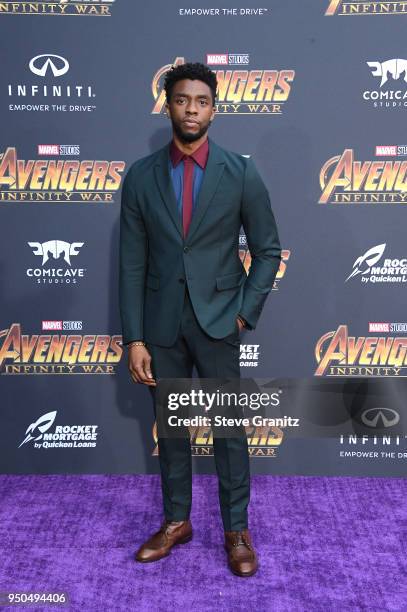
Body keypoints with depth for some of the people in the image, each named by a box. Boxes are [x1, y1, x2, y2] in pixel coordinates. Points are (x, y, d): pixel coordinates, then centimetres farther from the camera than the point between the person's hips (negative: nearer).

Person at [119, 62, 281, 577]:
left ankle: (237, 530, 24)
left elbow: (267, 250, 3)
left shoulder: (241, 173, -3)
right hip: (161, 324, 2)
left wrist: (245, 313, -6)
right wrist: (134, 339, -4)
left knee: (229, 428, 7)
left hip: (218, 322, -1)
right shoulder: (140, 177, 1)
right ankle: (176, 521, 32)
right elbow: (132, 264, 0)